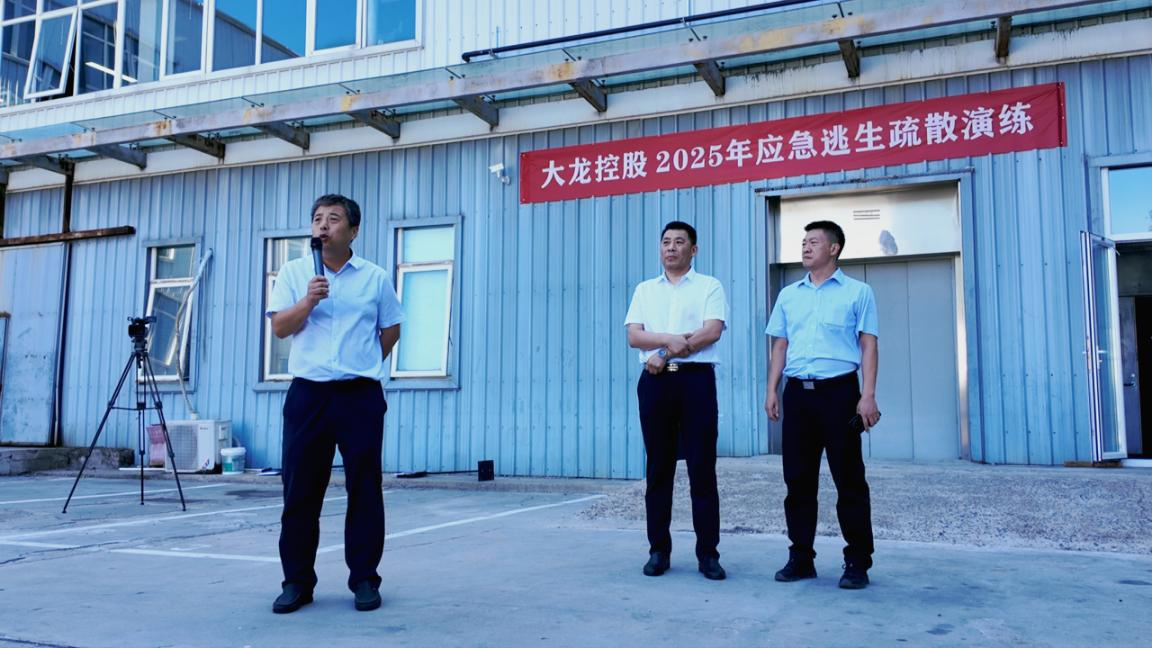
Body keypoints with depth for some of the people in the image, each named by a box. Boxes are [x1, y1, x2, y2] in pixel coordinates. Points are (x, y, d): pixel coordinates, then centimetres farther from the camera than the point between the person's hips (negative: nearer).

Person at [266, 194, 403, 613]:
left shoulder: (376, 277, 6)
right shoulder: (294, 272, 8)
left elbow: (391, 330, 15)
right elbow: (280, 327, 0)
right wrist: (309, 300, -15)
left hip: (361, 395, -1)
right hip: (308, 394, 1)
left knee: (364, 490, 2)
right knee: (300, 491, 4)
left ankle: (364, 579, 13)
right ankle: (297, 581, 15)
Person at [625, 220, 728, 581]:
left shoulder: (709, 287, 7)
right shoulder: (645, 290, 17)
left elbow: (712, 331, -8)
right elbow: (634, 336, 4)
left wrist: (665, 354, -10)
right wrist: (670, 339, -14)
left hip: (696, 378, -3)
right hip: (655, 380, 3)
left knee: (702, 467, -3)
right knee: (659, 467, 5)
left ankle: (707, 552, 4)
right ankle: (659, 549, 12)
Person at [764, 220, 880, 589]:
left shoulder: (857, 292, 4)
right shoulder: (789, 295, 16)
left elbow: (868, 346, -1)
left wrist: (868, 396, -11)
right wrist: (771, 390, 7)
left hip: (839, 391, -4)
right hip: (797, 393, 4)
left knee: (849, 480, -1)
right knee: (798, 479, 6)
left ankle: (857, 562, 8)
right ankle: (801, 557, 16)